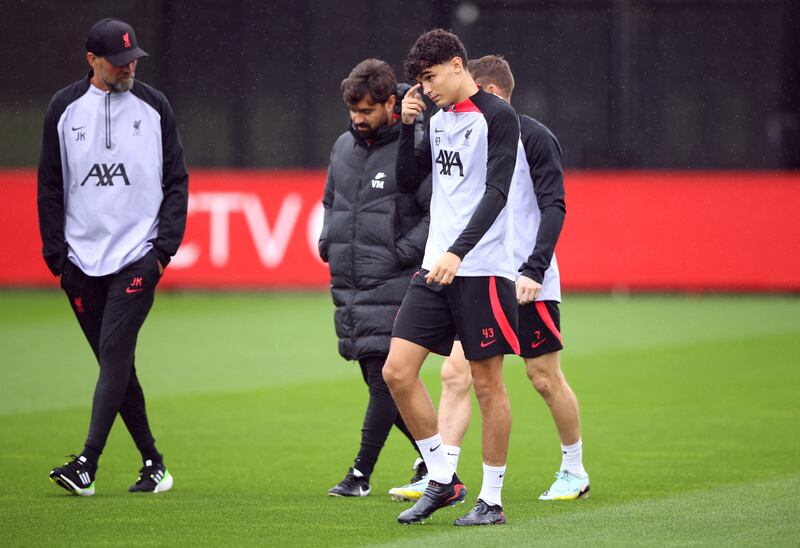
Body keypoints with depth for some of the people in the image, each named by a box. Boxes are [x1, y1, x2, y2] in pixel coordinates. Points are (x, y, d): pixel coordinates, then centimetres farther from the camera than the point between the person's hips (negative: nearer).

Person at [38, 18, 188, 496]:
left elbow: (176, 182, 6)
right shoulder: (65, 108, 6)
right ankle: (153, 465, 13)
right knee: (115, 364, 5)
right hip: (82, 260, 3)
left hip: (138, 256, -3)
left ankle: (88, 464, -20)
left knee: (115, 352, -14)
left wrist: (166, 246, -4)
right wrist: (56, 252, 3)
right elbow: (50, 186, 10)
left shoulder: (155, 107, 4)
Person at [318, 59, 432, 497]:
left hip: (392, 285, -7)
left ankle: (362, 472, -4)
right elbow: (330, 201, 27)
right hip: (347, 285, 7)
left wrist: (403, 253, -16)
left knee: (385, 379, -9)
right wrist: (328, 243, 12)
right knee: (380, 381, 11)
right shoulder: (343, 146, 13)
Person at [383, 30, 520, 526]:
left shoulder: (497, 116, -9)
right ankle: (443, 480, 9)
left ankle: (492, 499, 8)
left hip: (482, 269, -7)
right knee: (397, 371, -2)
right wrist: (408, 126, 6)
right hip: (435, 267, 7)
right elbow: (408, 180, 21)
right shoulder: (438, 120, 14)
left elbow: (496, 192, -17)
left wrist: (457, 252, -26)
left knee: (488, 384, -1)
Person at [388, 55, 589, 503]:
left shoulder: (534, 137, -8)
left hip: (527, 284, -6)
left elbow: (554, 206, -13)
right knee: (455, 373, -4)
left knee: (545, 378, 2)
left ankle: (575, 471, 18)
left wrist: (534, 270, -21)